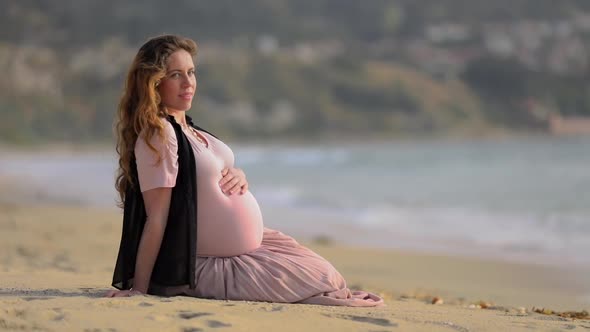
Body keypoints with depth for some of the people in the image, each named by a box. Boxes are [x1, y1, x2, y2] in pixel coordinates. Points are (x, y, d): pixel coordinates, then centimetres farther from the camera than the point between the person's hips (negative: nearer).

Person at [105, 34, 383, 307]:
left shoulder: (187, 129, 8)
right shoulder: (157, 134, -20)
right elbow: (156, 218, -24)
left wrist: (237, 176, -4)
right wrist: (139, 288, -24)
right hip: (207, 267, -10)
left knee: (324, 274, 12)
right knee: (324, 281, -8)